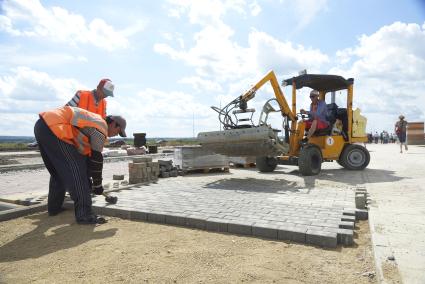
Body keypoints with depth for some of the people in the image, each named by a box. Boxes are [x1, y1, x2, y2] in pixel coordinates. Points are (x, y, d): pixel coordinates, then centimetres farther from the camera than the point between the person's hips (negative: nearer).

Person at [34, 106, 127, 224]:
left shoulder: (94, 121, 23)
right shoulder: (100, 127, -4)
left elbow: (86, 152, 25)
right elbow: (96, 159, -4)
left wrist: (88, 179, 27)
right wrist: (97, 184, 7)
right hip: (53, 128, -11)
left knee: (57, 171, 22)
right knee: (75, 172, -8)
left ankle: (54, 207, 34)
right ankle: (84, 214, -7)